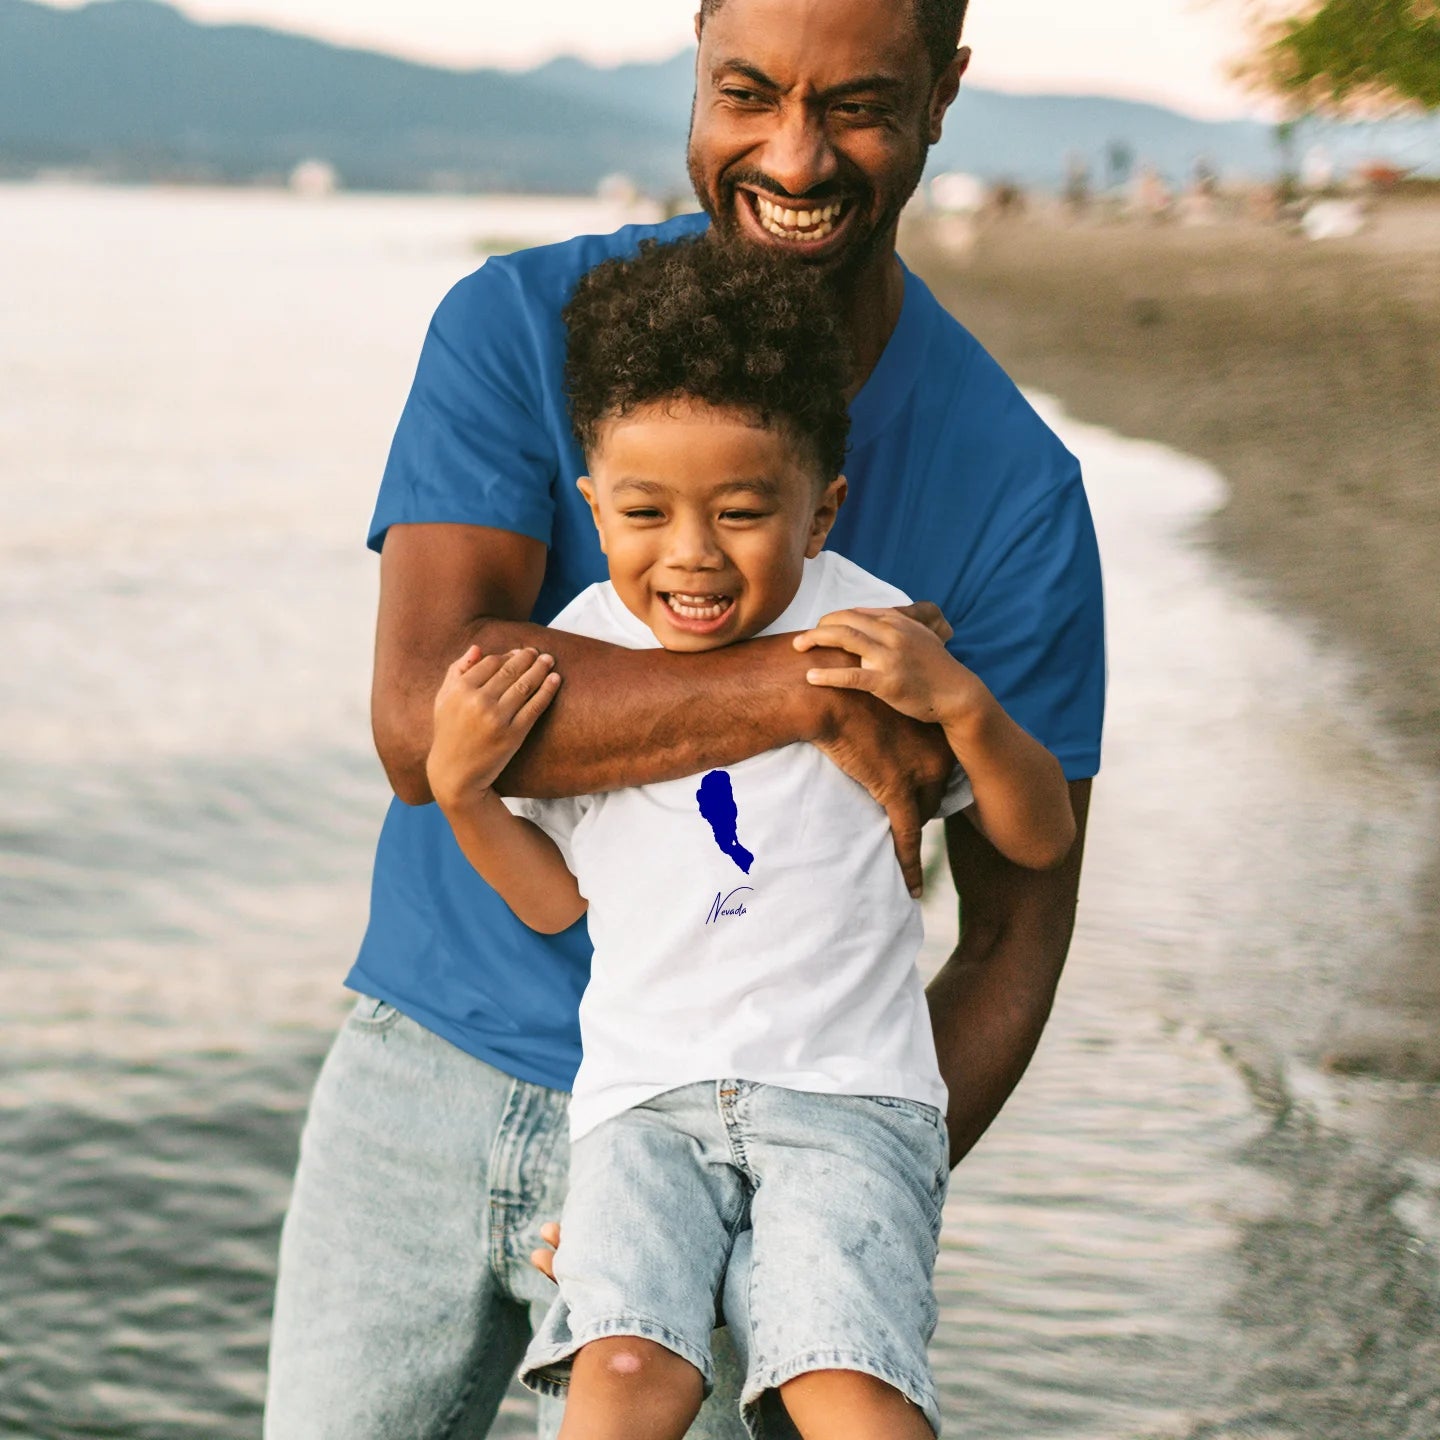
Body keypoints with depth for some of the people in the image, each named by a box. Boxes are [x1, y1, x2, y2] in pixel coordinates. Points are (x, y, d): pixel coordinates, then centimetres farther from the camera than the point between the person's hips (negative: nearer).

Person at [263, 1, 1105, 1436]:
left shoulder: (1014, 492, -9)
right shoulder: (517, 327, -8)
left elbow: (1014, 936, -5)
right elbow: (421, 715, -22)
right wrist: (808, 686, -30)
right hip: (421, 1074, 2)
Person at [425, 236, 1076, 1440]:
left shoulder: (868, 637, -1)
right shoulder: (577, 652, 6)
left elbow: (1041, 841, 4)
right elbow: (557, 898, 14)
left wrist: (959, 700, -13)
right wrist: (461, 786, -3)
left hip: (848, 1085, -1)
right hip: (644, 1092, 2)